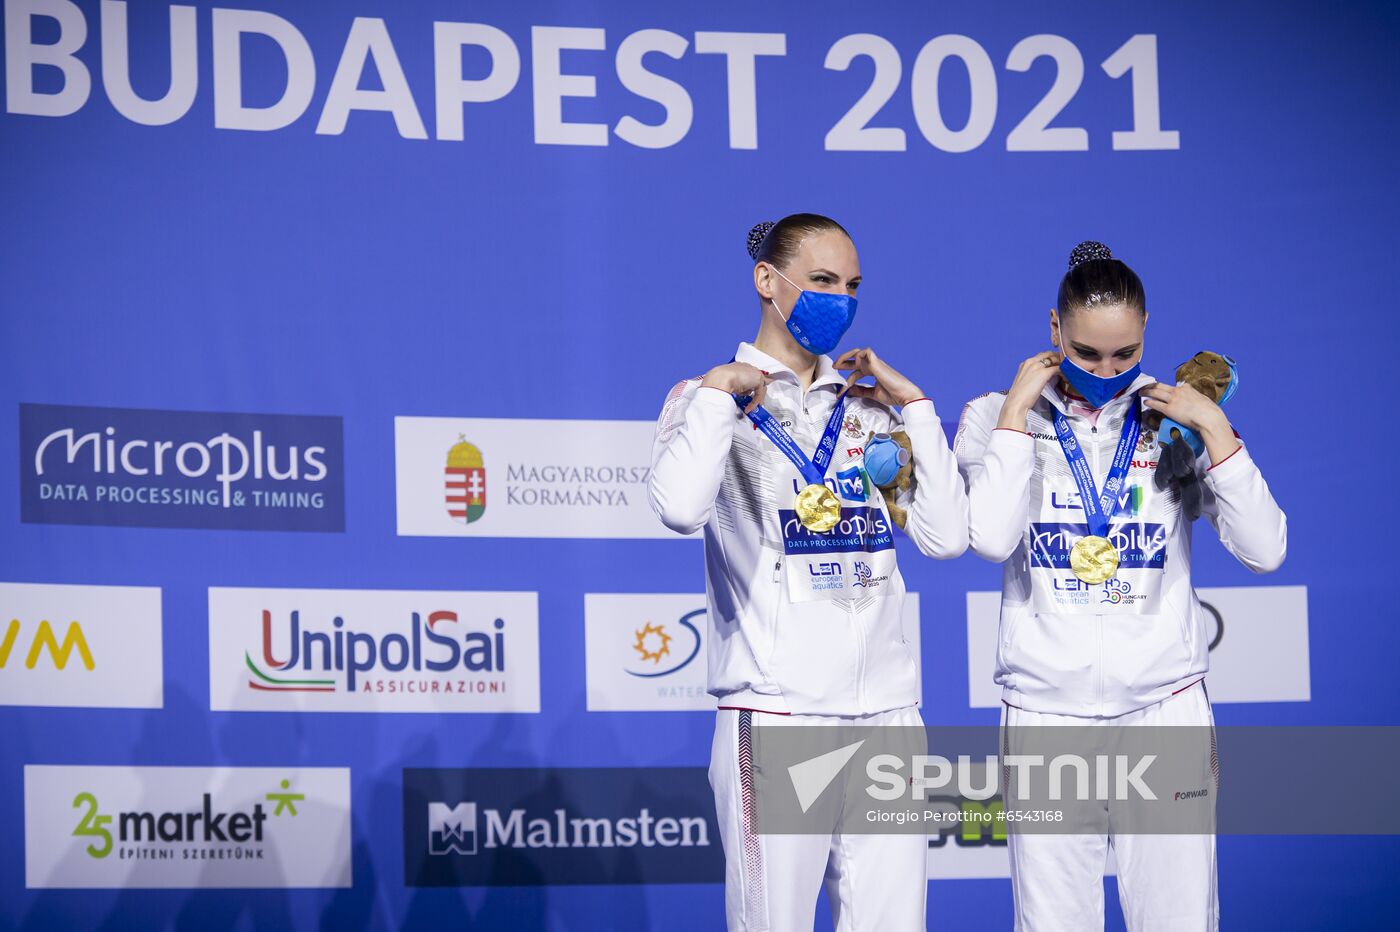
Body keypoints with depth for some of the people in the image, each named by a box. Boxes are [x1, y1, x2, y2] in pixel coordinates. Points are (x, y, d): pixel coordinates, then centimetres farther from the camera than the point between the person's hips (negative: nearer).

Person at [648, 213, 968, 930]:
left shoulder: (869, 407, 17)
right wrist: (719, 389, -9)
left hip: (887, 712, 4)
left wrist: (913, 405, 7)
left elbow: (946, 537, 6)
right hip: (776, 718, -4)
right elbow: (681, 508, -19)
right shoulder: (715, 400, 4)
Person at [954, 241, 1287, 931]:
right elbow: (991, 538, -14)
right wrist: (1018, 408, -9)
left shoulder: (1175, 419, 7)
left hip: (1166, 705, 1)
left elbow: (1265, 550, -2)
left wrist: (1214, 428, -8)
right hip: (1047, 710, -1)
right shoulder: (996, 418, 4)